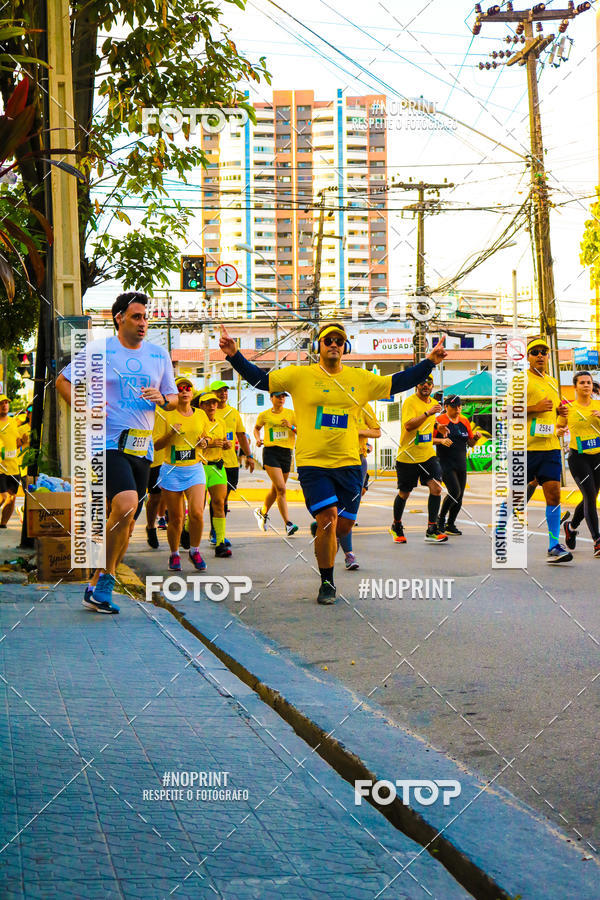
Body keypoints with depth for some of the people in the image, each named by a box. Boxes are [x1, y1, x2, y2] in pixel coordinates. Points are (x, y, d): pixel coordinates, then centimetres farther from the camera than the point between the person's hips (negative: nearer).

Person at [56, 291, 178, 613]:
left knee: (127, 525, 7)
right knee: (126, 505, -26)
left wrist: (161, 399, -5)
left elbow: (174, 399, 18)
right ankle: (105, 576, -8)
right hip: (109, 443, -6)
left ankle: (97, 586, 22)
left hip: (142, 448, 6)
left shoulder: (158, 354, 13)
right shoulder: (98, 350, 0)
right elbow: (63, 381, 8)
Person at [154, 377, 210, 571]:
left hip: (195, 470, 2)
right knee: (175, 518, 1)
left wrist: (204, 442, -1)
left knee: (197, 513, -15)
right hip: (172, 471, -1)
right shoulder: (167, 415, -1)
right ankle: (174, 554, 23)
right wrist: (170, 434, -16)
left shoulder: (200, 415, 7)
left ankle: (194, 550, 7)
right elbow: (156, 445, 0)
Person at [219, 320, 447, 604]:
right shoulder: (300, 376, 1)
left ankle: (324, 548, 40)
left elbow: (396, 383, 16)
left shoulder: (360, 378, 9)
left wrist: (429, 362, 10)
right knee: (328, 519, -14)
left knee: (344, 524, 5)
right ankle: (326, 583, 3)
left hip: (349, 463, 3)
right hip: (312, 463, -3)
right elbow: (260, 379, 0)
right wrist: (234, 355, -12)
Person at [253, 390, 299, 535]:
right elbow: (257, 428, 23)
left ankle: (262, 511, 42)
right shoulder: (264, 415, 4)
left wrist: (291, 427, -13)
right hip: (271, 452, -3)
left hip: (286, 453, 3)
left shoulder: (291, 414, 6)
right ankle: (288, 524, -18)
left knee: (276, 488, 15)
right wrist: (258, 439, 4)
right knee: (281, 488, -16)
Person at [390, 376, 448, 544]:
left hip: (428, 455, 5)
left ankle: (432, 530, -7)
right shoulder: (410, 402, -12)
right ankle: (396, 526, 31)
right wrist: (428, 413, -34)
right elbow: (409, 425, -28)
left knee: (436, 488, -13)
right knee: (404, 494, 7)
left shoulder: (433, 403, 11)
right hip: (407, 456, -5)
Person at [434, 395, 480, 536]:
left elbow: (470, 443, 17)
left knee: (459, 496, 4)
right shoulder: (439, 421, -5)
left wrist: (475, 437, -4)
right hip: (445, 464, -6)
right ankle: (441, 519, 1)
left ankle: (450, 525, 17)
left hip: (461, 464, 6)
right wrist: (441, 440, -21)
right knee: (454, 491, -19)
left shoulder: (465, 421, 12)